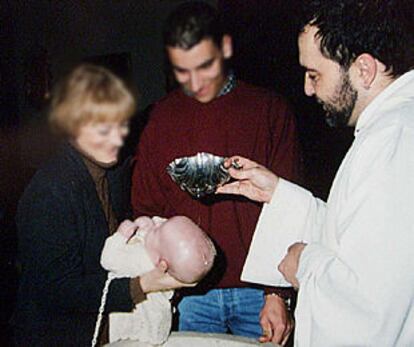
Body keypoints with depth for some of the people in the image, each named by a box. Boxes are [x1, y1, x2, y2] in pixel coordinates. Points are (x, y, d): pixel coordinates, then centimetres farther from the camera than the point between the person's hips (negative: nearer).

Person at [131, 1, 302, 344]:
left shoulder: (270, 111, -2)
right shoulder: (161, 119, 3)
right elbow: (146, 210, 6)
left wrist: (277, 294, -9)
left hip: (257, 291, -1)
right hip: (190, 295, 1)